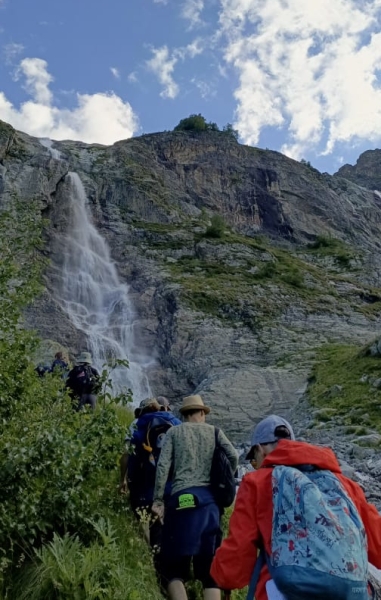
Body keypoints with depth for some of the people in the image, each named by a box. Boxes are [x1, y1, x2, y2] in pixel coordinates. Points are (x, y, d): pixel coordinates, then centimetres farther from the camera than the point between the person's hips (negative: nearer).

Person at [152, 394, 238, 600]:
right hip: (210, 500, 2)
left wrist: (158, 499, 0)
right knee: (210, 567, 11)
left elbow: (163, 465, 0)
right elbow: (233, 457, 2)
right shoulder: (214, 432, 14)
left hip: (183, 498, -2)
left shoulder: (174, 432, 11)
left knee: (174, 565, 7)